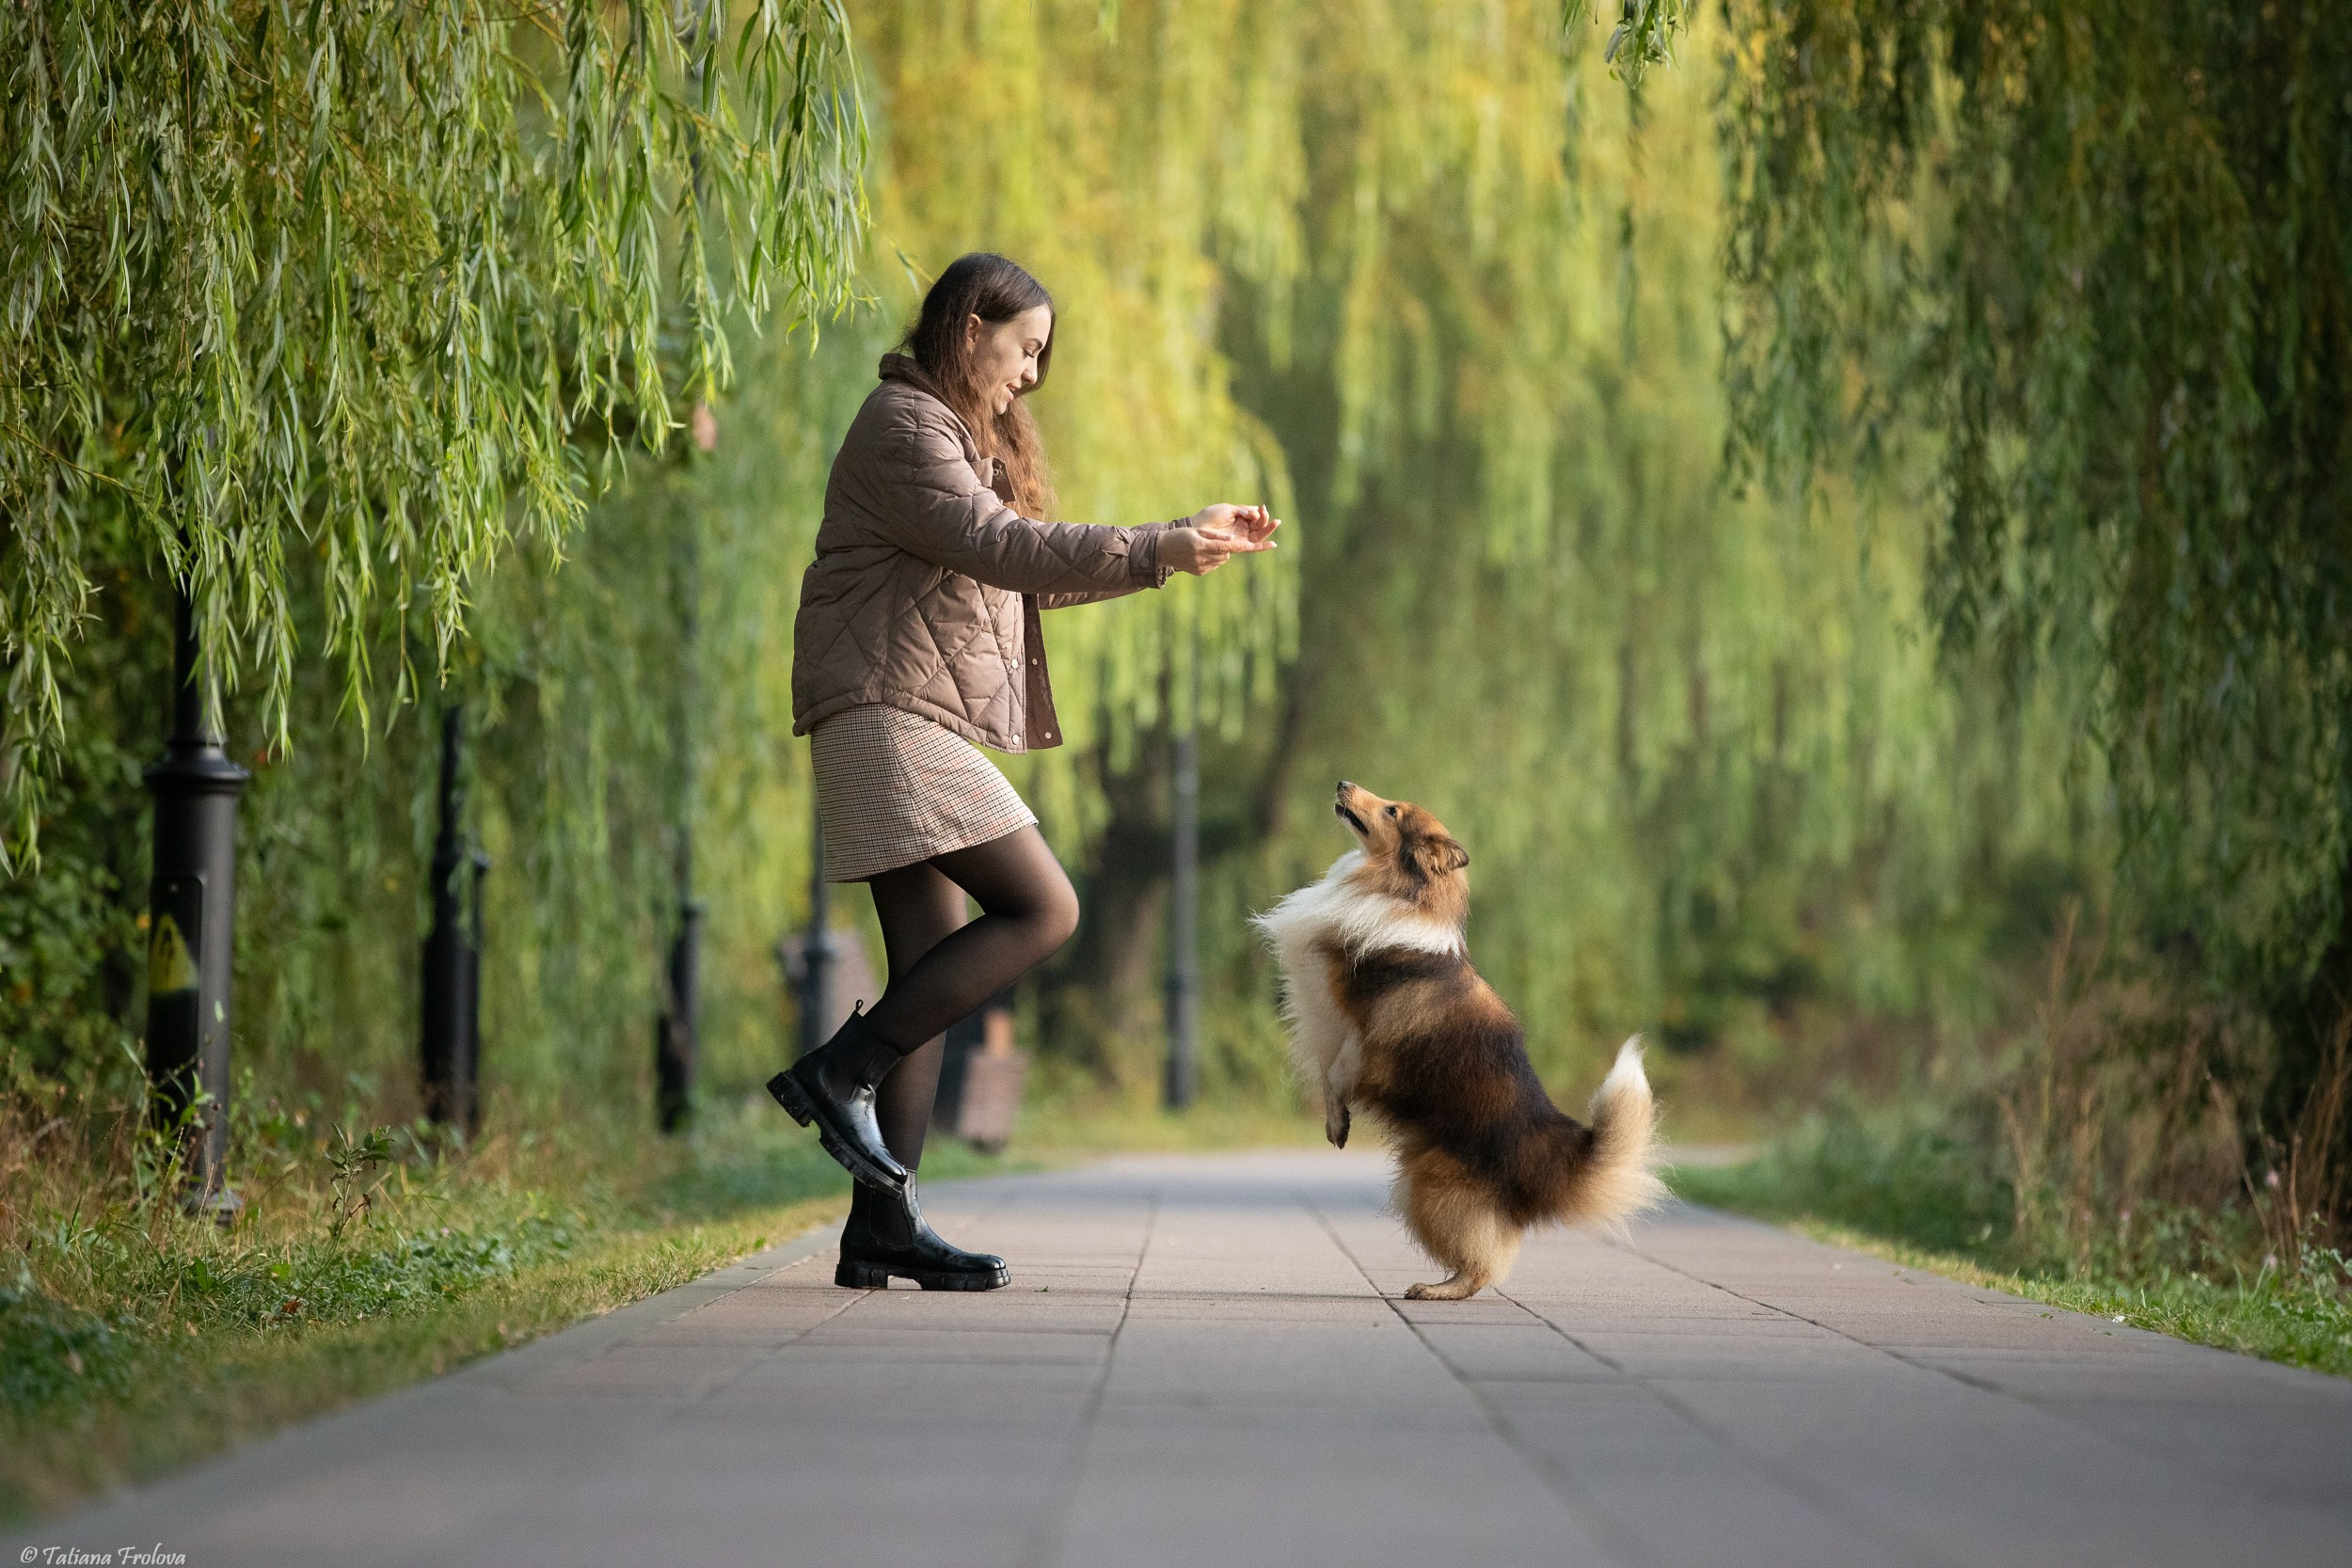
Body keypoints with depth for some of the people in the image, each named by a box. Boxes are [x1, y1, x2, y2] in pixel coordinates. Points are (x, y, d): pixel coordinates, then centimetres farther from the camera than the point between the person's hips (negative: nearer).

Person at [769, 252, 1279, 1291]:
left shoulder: (964, 438, 26)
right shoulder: (904, 426, -7)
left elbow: (1036, 574, 28)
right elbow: (999, 546, -20)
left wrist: (1190, 540, 21)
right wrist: (1155, 552, -24)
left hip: (922, 727, 10)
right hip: (889, 711, -10)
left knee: (935, 975, 3)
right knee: (1041, 906, -16)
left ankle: (884, 1224, 0)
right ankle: (839, 1074, -14)